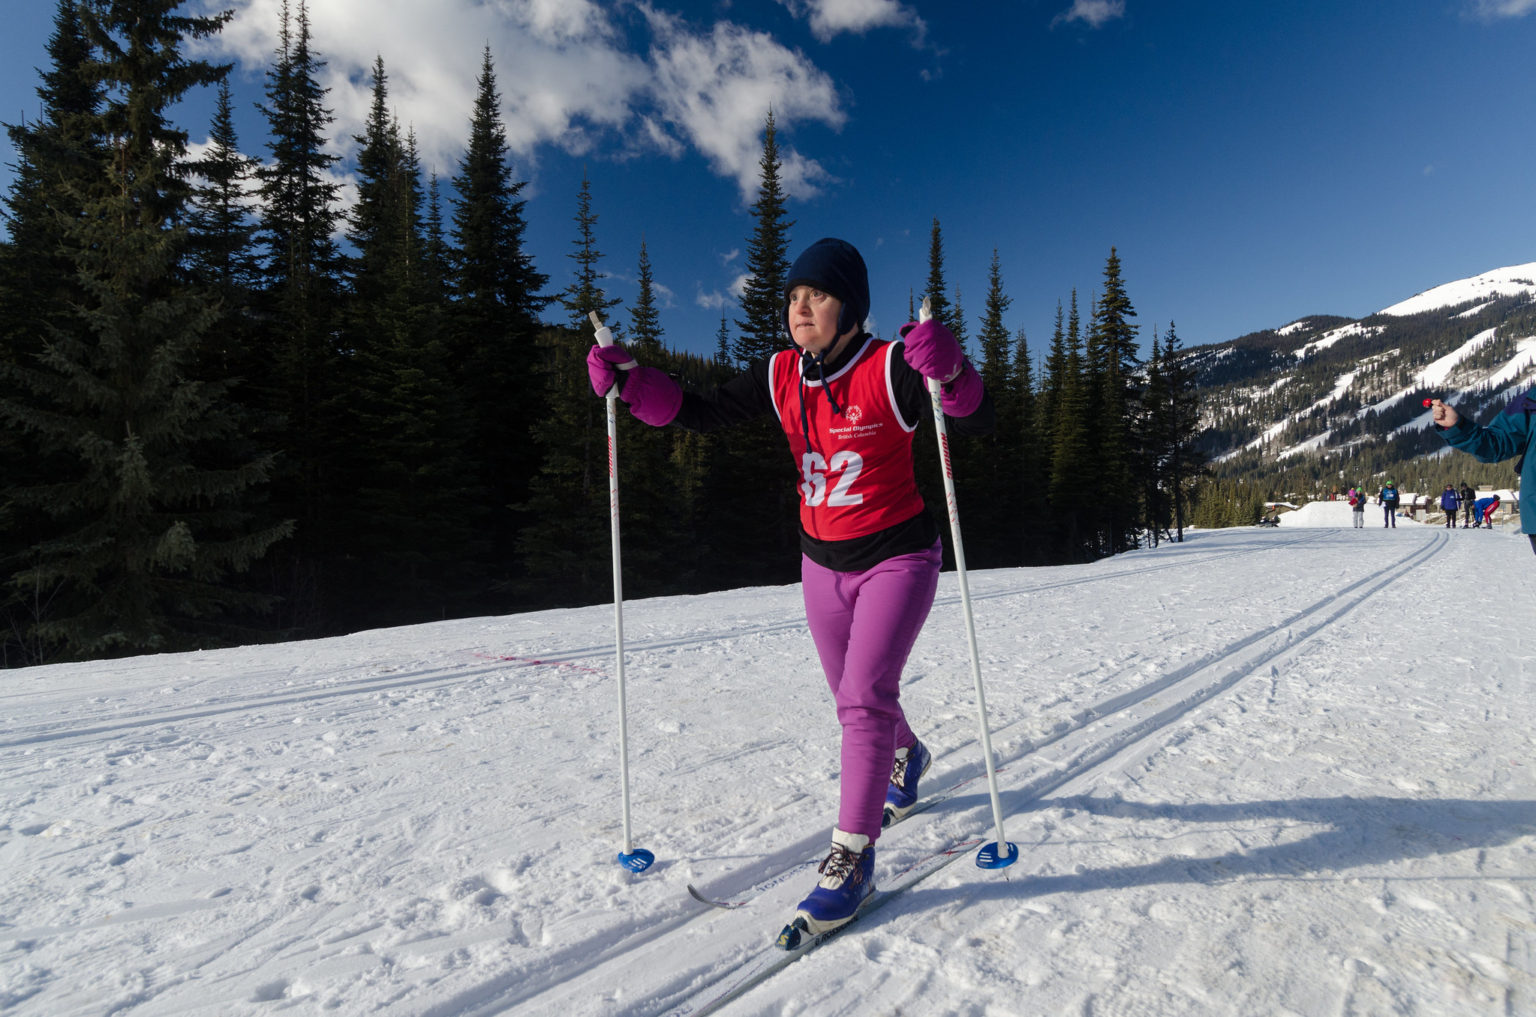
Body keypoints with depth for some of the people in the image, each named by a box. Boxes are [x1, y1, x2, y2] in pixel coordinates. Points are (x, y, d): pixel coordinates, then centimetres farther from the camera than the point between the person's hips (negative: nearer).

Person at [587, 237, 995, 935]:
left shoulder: (889, 369, -17)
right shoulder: (781, 376, -2)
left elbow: (977, 423, -23)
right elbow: (704, 412, -3)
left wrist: (949, 374, -45)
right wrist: (630, 382, -18)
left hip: (897, 557, -5)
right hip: (823, 563, 6)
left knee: (865, 699, -15)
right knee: (854, 701, 20)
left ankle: (852, 858, -2)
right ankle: (908, 756, 53)